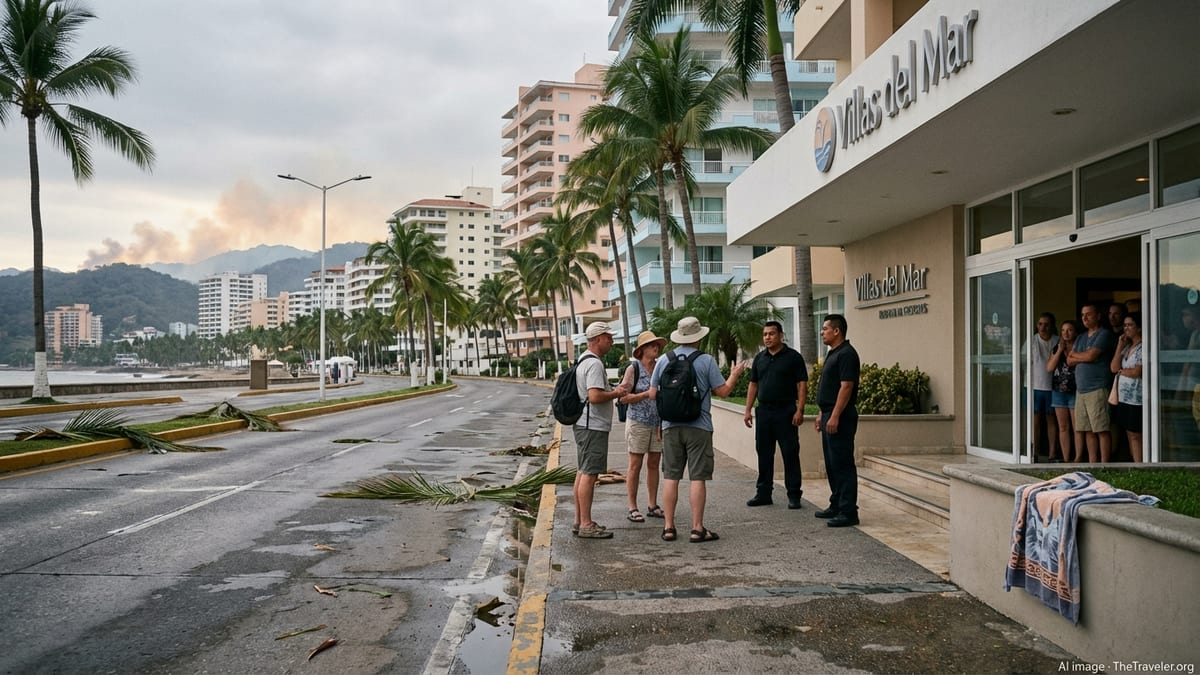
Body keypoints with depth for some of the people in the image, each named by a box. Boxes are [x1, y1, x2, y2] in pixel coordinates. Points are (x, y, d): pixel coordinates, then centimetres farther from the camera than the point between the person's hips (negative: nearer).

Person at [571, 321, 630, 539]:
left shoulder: (583, 361, 17)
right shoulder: (594, 364, -17)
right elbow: (595, 396, -25)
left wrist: (614, 390, 14)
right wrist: (616, 393, -10)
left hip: (584, 424, 11)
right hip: (593, 426, -11)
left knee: (582, 473, 14)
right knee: (589, 474, -8)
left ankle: (580, 521, 20)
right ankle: (586, 524, -5)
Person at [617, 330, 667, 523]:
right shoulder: (633, 368, -6)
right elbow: (623, 397, -11)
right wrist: (647, 394, -16)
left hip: (658, 423, 5)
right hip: (638, 422, -5)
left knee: (654, 464, 9)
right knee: (635, 465, 0)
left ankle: (652, 505, 18)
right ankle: (632, 508, 6)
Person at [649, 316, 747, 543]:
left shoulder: (663, 361, 4)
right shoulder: (706, 361, -6)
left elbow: (653, 394, 7)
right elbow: (723, 391, -2)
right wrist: (734, 375, 16)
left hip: (671, 426, 3)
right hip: (698, 426, -3)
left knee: (670, 477, 8)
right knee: (698, 478, 1)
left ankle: (668, 527, 11)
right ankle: (697, 529, 3)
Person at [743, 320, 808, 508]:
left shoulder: (793, 357, -2)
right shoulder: (759, 358, 12)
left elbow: (802, 385, -6)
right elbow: (753, 385, 15)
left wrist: (800, 410, -15)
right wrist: (748, 410, 8)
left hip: (785, 412, -5)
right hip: (764, 411, 5)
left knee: (790, 454, -2)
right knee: (764, 453, 9)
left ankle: (794, 495, 5)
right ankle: (763, 493, 17)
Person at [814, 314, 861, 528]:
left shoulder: (846, 354, -14)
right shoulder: (832, 353, 18)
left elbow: (846, 387, -21)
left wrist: (834, 416, -24)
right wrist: (822, 414, 21)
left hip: (840, 418, -11)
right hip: (829, 415, 11)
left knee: (843, 465, -8)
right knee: (832, 464, 15)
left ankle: (848, 512, -5)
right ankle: (837, 506, 23)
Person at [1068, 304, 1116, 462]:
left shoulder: (1104, 334, -4)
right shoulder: (1081, 337, 20)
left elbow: (1091, 356, -14)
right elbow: (1070, 360, 13)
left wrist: (1075, 354, 4)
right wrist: (1085, 357, -4)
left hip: (1097, 389, -7)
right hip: (1081, 389, 7)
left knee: (1101, 430, -6)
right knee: (1088, 430, 8)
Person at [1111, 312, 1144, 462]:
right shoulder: (1126, 346, 15)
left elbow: (1136, 372, -15)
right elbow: (1113, 367, 5)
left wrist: (1121, 371, 3)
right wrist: (1120, 346, 1)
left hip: (1136, 398, -8)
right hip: (1123, 397, 8)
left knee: (1135, 435, -6)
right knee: (1130, 434, 9)